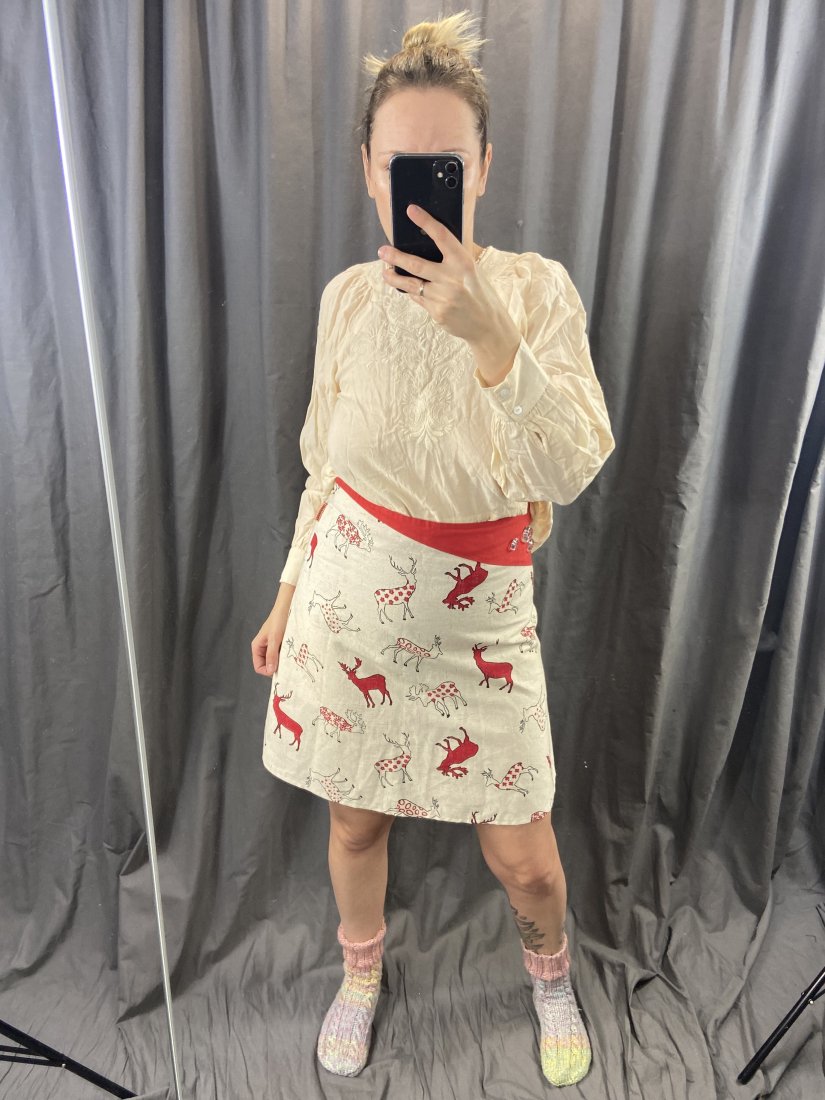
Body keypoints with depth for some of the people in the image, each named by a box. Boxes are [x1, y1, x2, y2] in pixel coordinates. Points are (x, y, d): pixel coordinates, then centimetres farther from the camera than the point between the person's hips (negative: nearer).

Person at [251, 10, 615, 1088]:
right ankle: (363, 971, 52)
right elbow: (325, 464, 8)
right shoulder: (348, 296, -1)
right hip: (351, 596, 2)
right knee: (356, 820, 18)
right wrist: (287, 594, 12)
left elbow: (573, 471, -23)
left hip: (478, 617, -2)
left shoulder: (536, 288, -9)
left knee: (522, 855, 10)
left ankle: (551, 973, 48)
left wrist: (488, 334, -36)